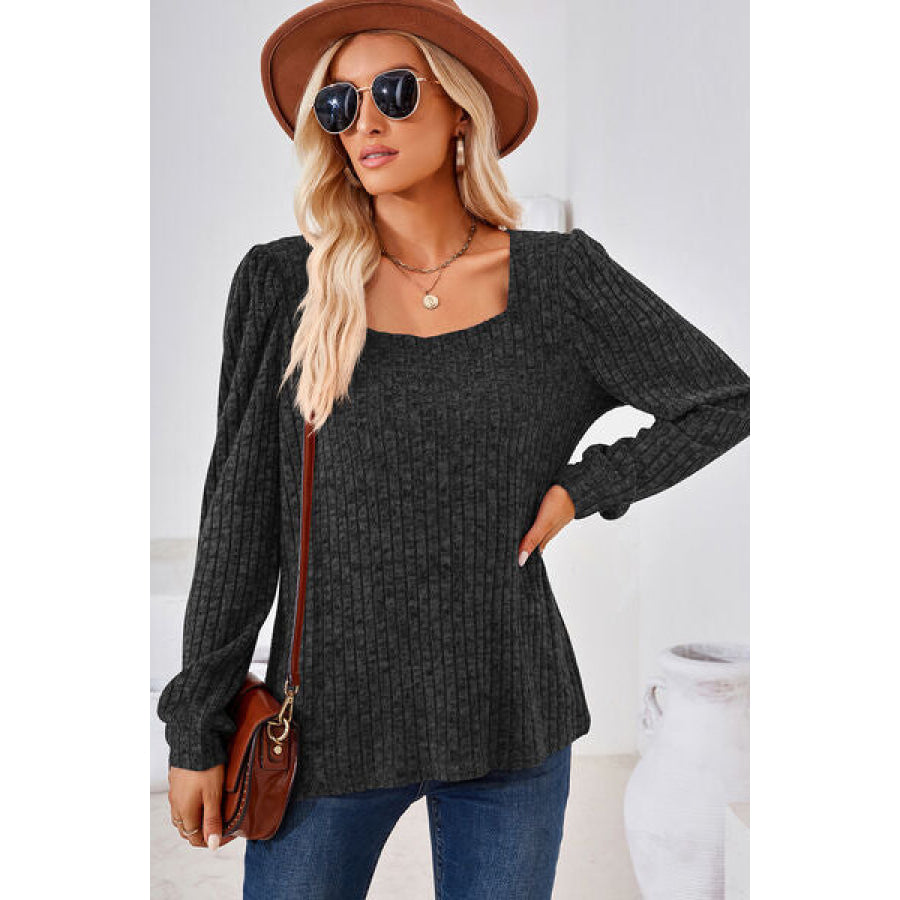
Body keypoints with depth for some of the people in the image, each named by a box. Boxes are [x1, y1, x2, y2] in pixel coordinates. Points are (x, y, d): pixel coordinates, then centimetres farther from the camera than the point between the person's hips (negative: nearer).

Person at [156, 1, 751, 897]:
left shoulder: (559, 279, -2)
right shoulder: (282, 286, -4)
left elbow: (726, 401, 7)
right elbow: (239, 520, -2)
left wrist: (581, 487, -4)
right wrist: (194, 729, 1)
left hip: (508, 724, 1)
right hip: (329, 724, 0)